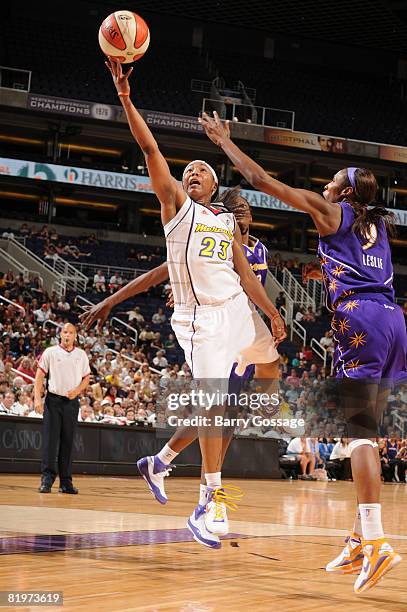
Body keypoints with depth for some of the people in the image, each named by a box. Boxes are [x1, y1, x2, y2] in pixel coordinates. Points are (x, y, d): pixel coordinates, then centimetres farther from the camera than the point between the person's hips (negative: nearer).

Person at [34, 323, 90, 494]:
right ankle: (47, 478, -6)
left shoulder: (81, 355, 8)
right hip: (53, 400, -2)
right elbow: (39, 376, -2)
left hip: (71, 402, 2)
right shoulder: (50, 352, 1)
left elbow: (86, 378, 12)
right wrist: (37, 398, -13)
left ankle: (66, 482, 8)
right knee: (50, 440, -7)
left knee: (68, 442, 5)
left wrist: (77, 391, -8)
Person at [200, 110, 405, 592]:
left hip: (360, 318, -7)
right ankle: (359, 542, 10)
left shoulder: (330, 210, 7)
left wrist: (223, 140, 18)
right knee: (364, 430, 10)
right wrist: (326, 273, 46)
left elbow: (261, 180, 8)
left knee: (358, 430, -14)